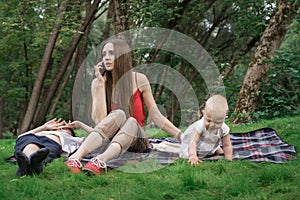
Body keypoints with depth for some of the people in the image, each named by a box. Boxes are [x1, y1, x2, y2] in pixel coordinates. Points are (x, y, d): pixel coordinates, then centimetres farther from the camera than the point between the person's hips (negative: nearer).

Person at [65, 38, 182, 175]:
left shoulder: (139, 80, -2)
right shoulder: (97, 82, -1)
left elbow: (156, 116, 2)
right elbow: (99, 120, -14)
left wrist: (181, 135, -6)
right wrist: (101, 83, -14)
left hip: (135, 140, 1)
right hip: (108, 140, -1)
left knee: (131, 122, -32)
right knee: (119, 114, -31)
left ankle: (100, 160, -59)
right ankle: (76, 156, -54)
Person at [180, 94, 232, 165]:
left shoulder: (223, 129, -29)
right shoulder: (200, 125, -42)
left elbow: (227, 145, -16)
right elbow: (193, 142, -47)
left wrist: (228, 160, -24)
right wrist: (193, 155, -64)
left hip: (211, 147, 4)